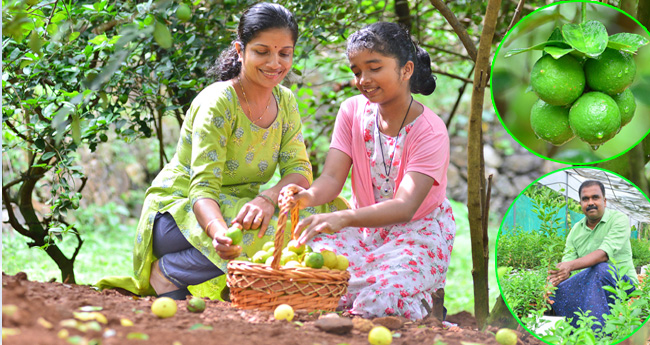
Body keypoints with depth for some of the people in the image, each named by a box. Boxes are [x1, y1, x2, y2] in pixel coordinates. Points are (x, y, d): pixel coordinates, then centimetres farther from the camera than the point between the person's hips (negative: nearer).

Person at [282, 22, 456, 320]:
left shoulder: (430, 131, -19)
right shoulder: (353, 111, -2)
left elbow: (405, 207, -30)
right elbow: (332, 177, -11)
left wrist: (343, 218, -48)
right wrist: (309, 196, -37)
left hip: (418, 232, -3)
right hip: (365, 226, 3)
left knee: (381, 302, -29)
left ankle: (425, 301, 5)